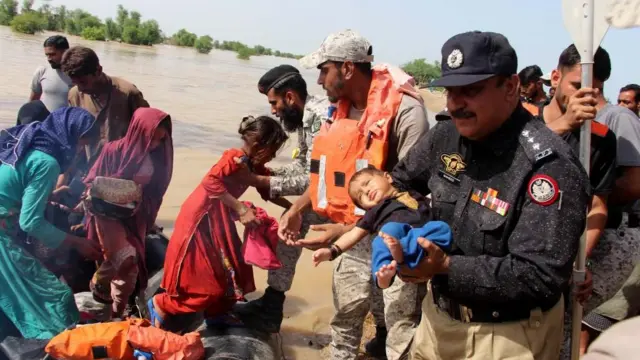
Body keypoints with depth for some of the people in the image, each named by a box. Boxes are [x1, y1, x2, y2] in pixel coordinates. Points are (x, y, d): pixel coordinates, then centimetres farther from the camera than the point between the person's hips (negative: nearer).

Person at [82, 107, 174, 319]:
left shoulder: (157, 157, -3)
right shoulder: (114, 150, -13)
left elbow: (155, 192, 9)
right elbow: (91, 181, -5)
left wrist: (142, 202, -8)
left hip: (136, 216, 4)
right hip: (109, 212, -4)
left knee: (131, 267, 5)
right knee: (125, 258, -22)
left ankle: (117, 313, 23)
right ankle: (99, 284, 10)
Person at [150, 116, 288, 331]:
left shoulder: (256, 167, 4)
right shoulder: (235, 158, -23)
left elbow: (269, 192, 11)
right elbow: (210, 182, -36)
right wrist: (241, 209, -34)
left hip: (219, 221, 9)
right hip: (200, 220, -9)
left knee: (230, 273, 14)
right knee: (207, 282, -3)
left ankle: (217, 314, 31)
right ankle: (160, 305, 16)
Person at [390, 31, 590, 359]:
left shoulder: (548, 165, -25)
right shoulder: (448, 136, -4)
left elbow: (541, 277, -27)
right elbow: (401, 182, 12)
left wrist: (446, 267, -29)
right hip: (439, 315, 6)